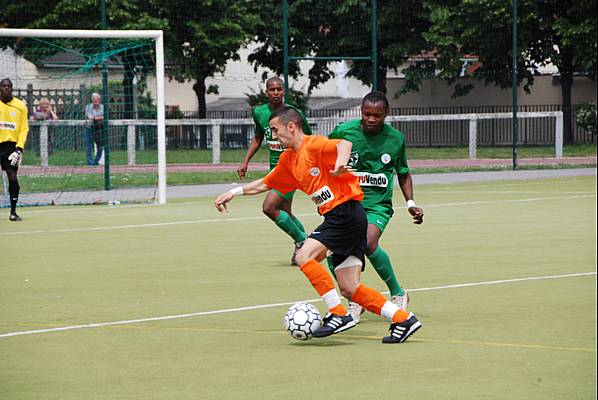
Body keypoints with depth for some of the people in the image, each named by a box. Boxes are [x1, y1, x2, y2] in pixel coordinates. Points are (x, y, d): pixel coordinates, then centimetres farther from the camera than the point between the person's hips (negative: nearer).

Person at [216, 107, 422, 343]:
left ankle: (339, 315, -17)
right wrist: (233, 193, 30)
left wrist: (340, 163, -49)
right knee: (350, 289, 2)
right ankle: (403, 319, 3)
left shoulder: (313, 145, -9)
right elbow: (265, 184, 33)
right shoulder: (288, 160, 18)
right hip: (336, 217, 9)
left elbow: (344, 144, -29)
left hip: (345, 211, -9)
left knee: (305, 256, -18)